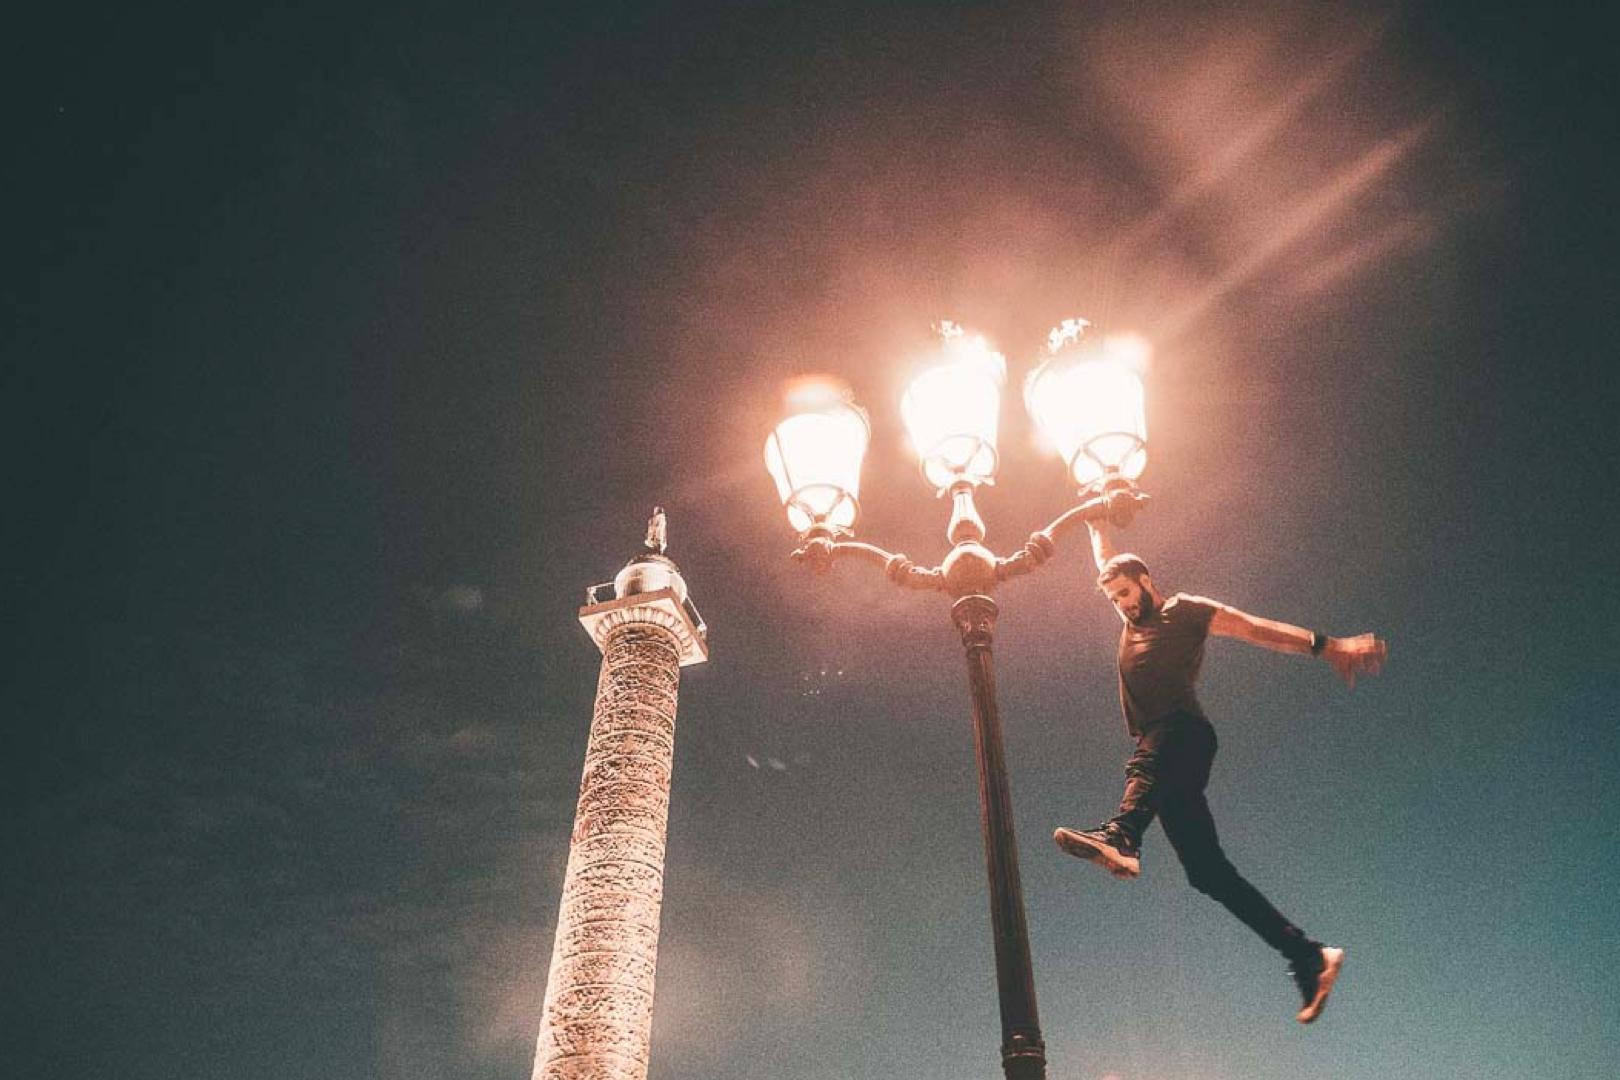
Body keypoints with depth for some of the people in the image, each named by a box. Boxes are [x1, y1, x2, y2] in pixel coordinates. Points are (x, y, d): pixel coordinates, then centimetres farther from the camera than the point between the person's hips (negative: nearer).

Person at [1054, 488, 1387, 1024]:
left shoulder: (1182, 609, 15)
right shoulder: (1132, 622, 33)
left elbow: (1258, 628, 4)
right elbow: (1106, 563, 44)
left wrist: (1326, 646, -5)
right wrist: (1097, 518, 43)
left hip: (1185, 733, -6)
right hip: (1164, 763, 6)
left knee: (1147, 763, -38)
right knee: (1208, 870, -4)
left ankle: (1120, 836, -67)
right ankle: (1308, 956, -4)